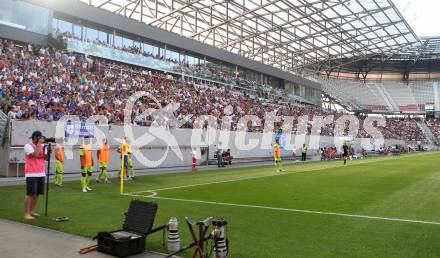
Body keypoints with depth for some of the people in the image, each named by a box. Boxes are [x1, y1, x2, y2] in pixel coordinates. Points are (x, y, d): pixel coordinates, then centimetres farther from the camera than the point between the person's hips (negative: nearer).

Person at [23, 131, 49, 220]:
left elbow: (46, 158, 10)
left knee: (37, 193, 11)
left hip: (41, 173, 7)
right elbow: (35, 155, -23)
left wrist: (48, 151, -7)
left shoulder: (42, 146, 12)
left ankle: (32, 211, 23)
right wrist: (39, 143, -17)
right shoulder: (28, 146, -7)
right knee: (30, 194, -5)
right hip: (31, 174, -7)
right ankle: (27, 214, 1)